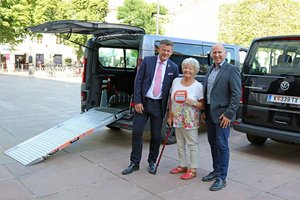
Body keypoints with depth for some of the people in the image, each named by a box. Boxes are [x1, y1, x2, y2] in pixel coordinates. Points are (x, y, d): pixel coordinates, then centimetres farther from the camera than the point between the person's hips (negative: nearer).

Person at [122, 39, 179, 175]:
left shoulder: (173, 68, 3)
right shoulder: (147, 61, 1)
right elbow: (138, 81, -2)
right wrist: (137, 101, -8)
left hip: (159, 105, 0)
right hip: (143, 103, 0)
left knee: (156, 135, 8)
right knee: (136, 132, 2)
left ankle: (152, 162, 27)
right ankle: (134, 163, 16)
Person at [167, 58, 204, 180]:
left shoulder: (198, 86, -6)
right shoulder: (176, 81, 6)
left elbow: (202, 105, -5)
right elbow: (171, 100, 11)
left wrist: (193, 103, -24)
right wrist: (170, 116, 9)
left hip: (190, 121, -5)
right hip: (177, 120, 5)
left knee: (192, 145, 1)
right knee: (180, 144, 15)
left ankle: (193, 170, 11)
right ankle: (183, 165, 30)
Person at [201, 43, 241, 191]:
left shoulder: (232, 70, -8)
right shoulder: (210, 69, 14)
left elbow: (237, 93, -13)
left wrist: (229, 114, -17)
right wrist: (204, 111, 12)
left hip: (222, 114, -7)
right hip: (209, 113, 7)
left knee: (222, 145, -1)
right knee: (213, 143, 15)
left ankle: (221, 178, 8)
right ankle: (216, 171, 30)